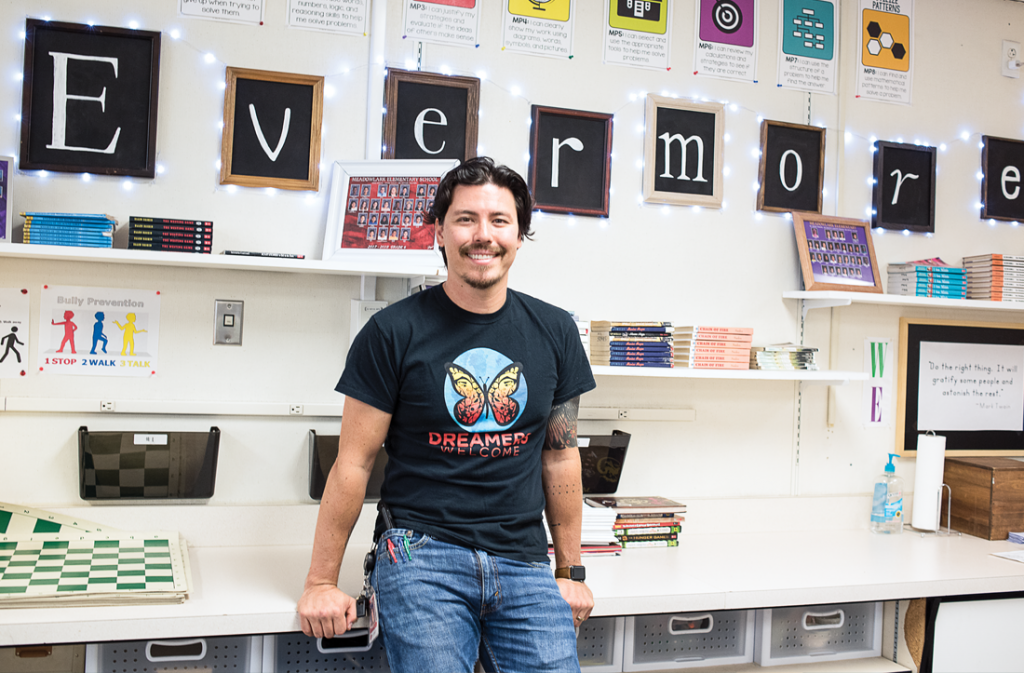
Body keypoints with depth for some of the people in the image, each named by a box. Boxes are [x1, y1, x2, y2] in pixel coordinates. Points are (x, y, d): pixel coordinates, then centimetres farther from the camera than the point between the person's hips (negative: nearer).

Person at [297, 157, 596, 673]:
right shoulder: (392, 333, -3)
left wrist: (570, 571, 15)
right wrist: (321, 582, 0)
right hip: (421, 555, -3)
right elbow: (353, 463, -1)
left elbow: (560, 456, 13)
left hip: (524, 563, 3)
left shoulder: (555, 333, 7)